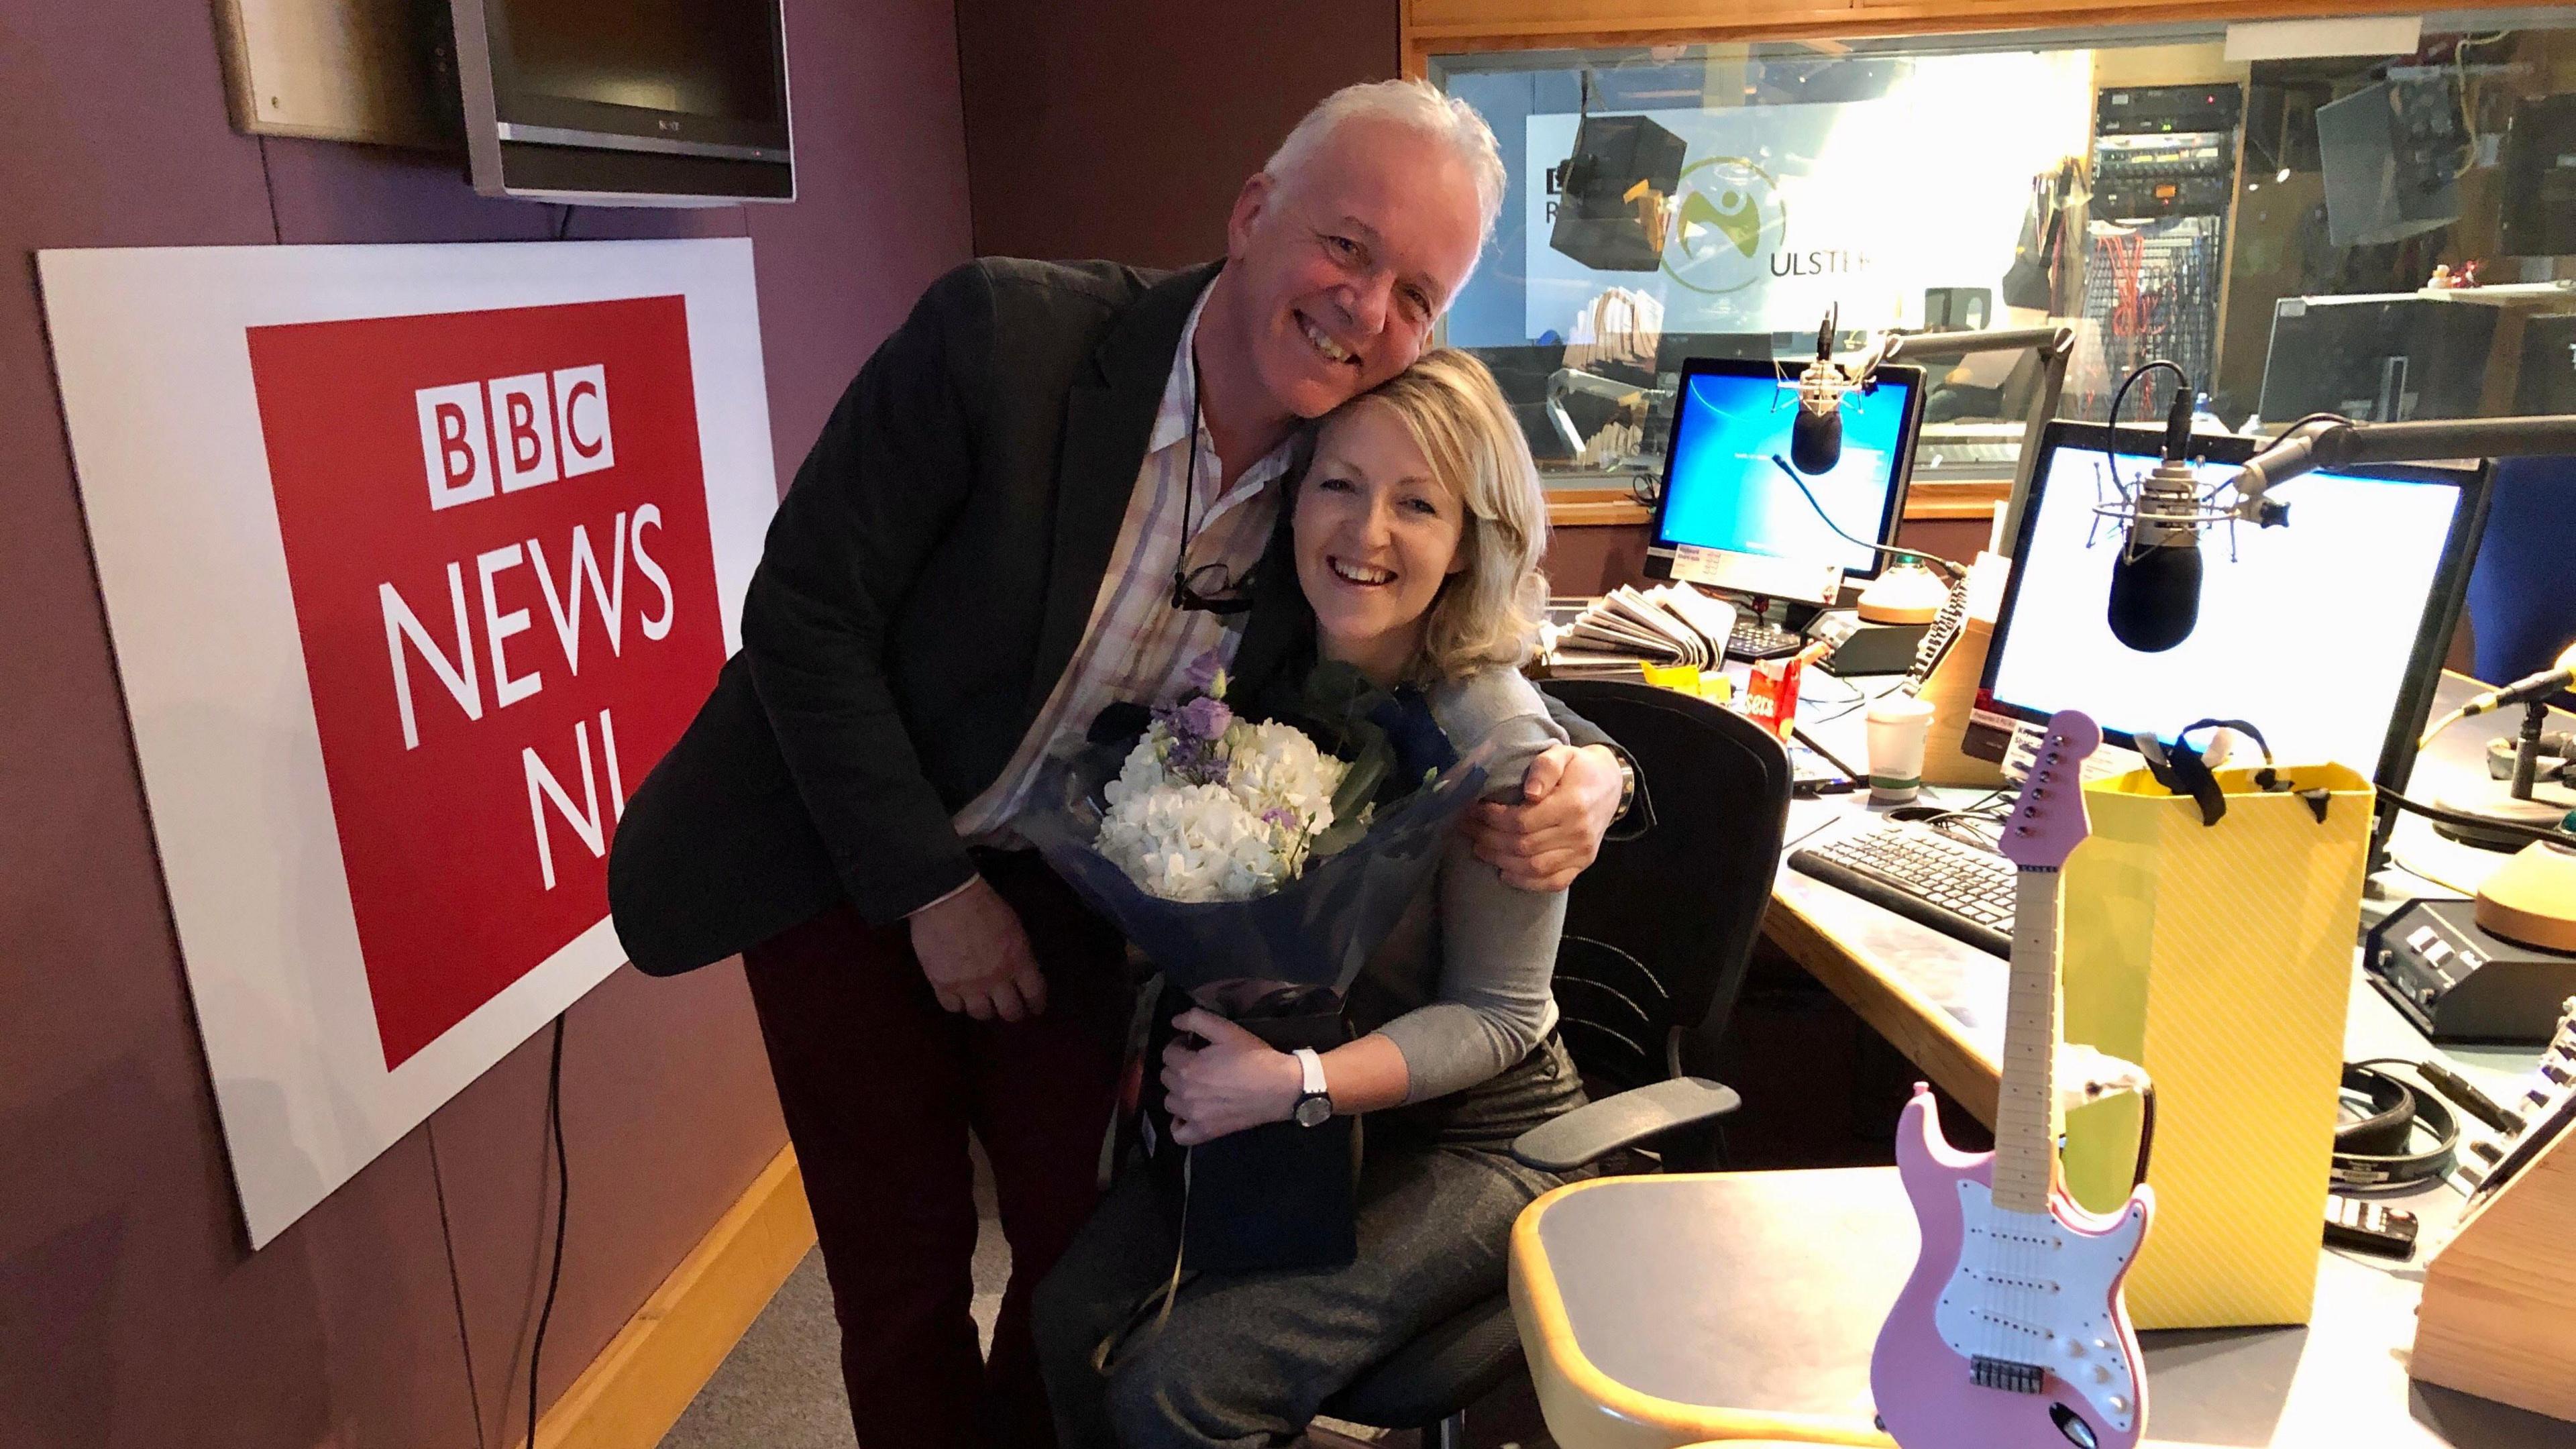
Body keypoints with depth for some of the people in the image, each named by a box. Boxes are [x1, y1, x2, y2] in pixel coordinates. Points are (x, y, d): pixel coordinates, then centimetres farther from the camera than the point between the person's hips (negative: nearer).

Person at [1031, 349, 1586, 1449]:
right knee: (1075, 1322, -13)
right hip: (1267, 1090, 5)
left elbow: (1496, 1014, -14)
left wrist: (1301, 1085, -26)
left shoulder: (1498, 737, -21)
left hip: (1467, 1134, -4)